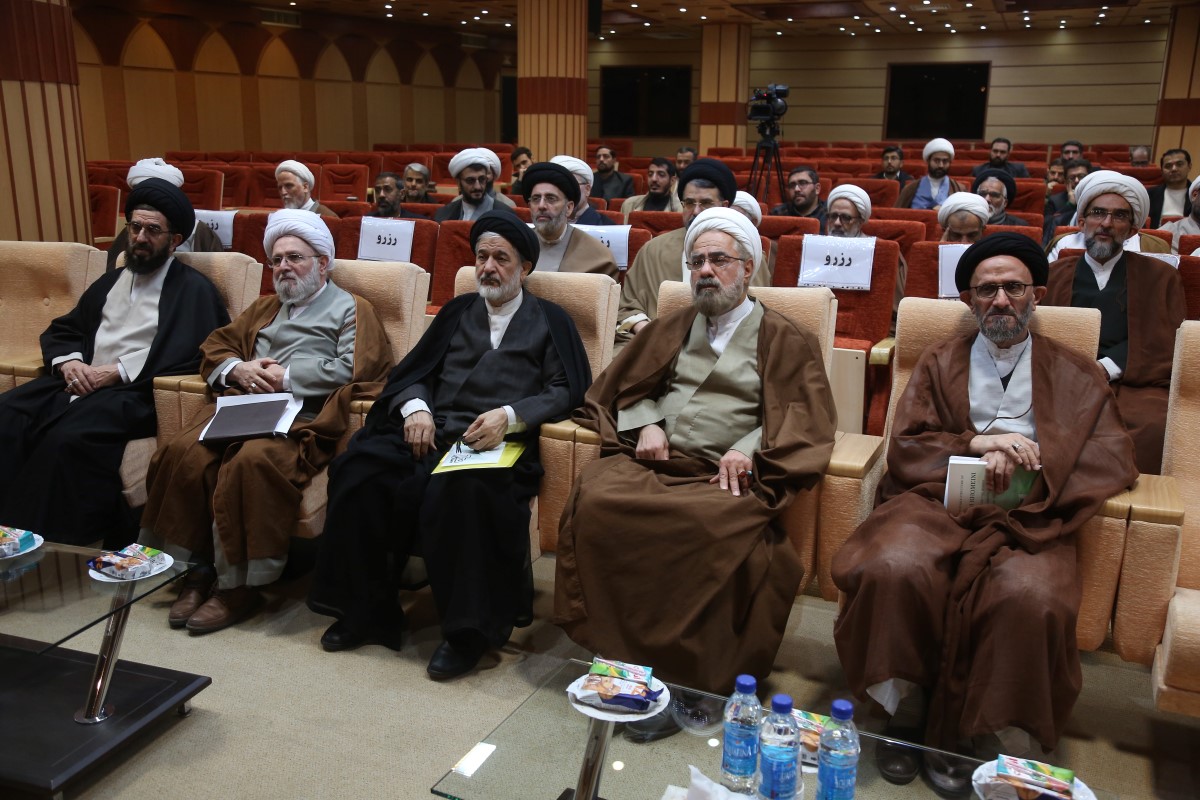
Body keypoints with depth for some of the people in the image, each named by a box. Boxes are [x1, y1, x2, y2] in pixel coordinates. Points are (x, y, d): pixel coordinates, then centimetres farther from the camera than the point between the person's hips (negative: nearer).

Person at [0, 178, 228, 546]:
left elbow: (194, 354, -12)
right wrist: (68, 361, 1)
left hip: (135, 393, -7)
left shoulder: (195, 290, 3)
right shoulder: (111, 281, 26)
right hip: (82, 383, 7)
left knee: (68, 437, -33)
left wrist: (118, 371, -15)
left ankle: (60, 544, -23)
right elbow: (61, 330, 26)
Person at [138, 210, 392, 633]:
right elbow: (215, 347, 29)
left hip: (302, 417, -6)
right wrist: (238, 369, 7)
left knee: (251, 460, -35)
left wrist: (288, 376, -5)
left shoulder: (351, 309, 13)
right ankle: (199, 568, -13)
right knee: (184, 452, -24)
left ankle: (239, 585, -23)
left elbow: (354, 368, -4)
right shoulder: (266, 308, 33)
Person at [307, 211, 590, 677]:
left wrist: (510, 415, -13)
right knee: (359, 471, -25)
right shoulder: (458, 311, 27)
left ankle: (468, 632, -24)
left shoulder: (549, 321, 16)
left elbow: (567, 391, 3)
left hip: (499, 444, -4)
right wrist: (415, 407, -2)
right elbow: (413, 372, 21)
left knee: (459, 493, -38)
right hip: (432, 434, 4)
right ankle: (365, 613, -12)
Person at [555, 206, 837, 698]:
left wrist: (749, 449, -13)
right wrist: (646, 423, 2)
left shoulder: (783, 340, 14)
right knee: (593, 499, -28)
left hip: (727, 475, -3)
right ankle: (612, 646, -18)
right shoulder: (672, 329, 25)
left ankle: (697, 667, -21)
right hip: (654, 461, 3)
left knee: (719, 527, -37)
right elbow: (626, 388, 25)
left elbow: (804, 419, 5)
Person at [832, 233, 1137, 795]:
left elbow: (1114, 461, 7)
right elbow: (905, 449, 9)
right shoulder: (939, 363, 22)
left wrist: (1024, 461, -9)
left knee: (1029, 596, -34)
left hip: (1026, 517, 0)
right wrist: (977, 444, -8)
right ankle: (906, 713, -11)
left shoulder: (1077, 376, 21)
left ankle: (972, 736, -13)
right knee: (894, 569, -33)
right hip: (938, 502, 1)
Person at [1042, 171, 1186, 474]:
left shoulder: (1161, 277, 18)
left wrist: (1107, 368, -8)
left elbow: (1172, 349, 8)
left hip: (1135, 385, 0)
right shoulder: (1054, 275, 21)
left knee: (1156, 427, -34)